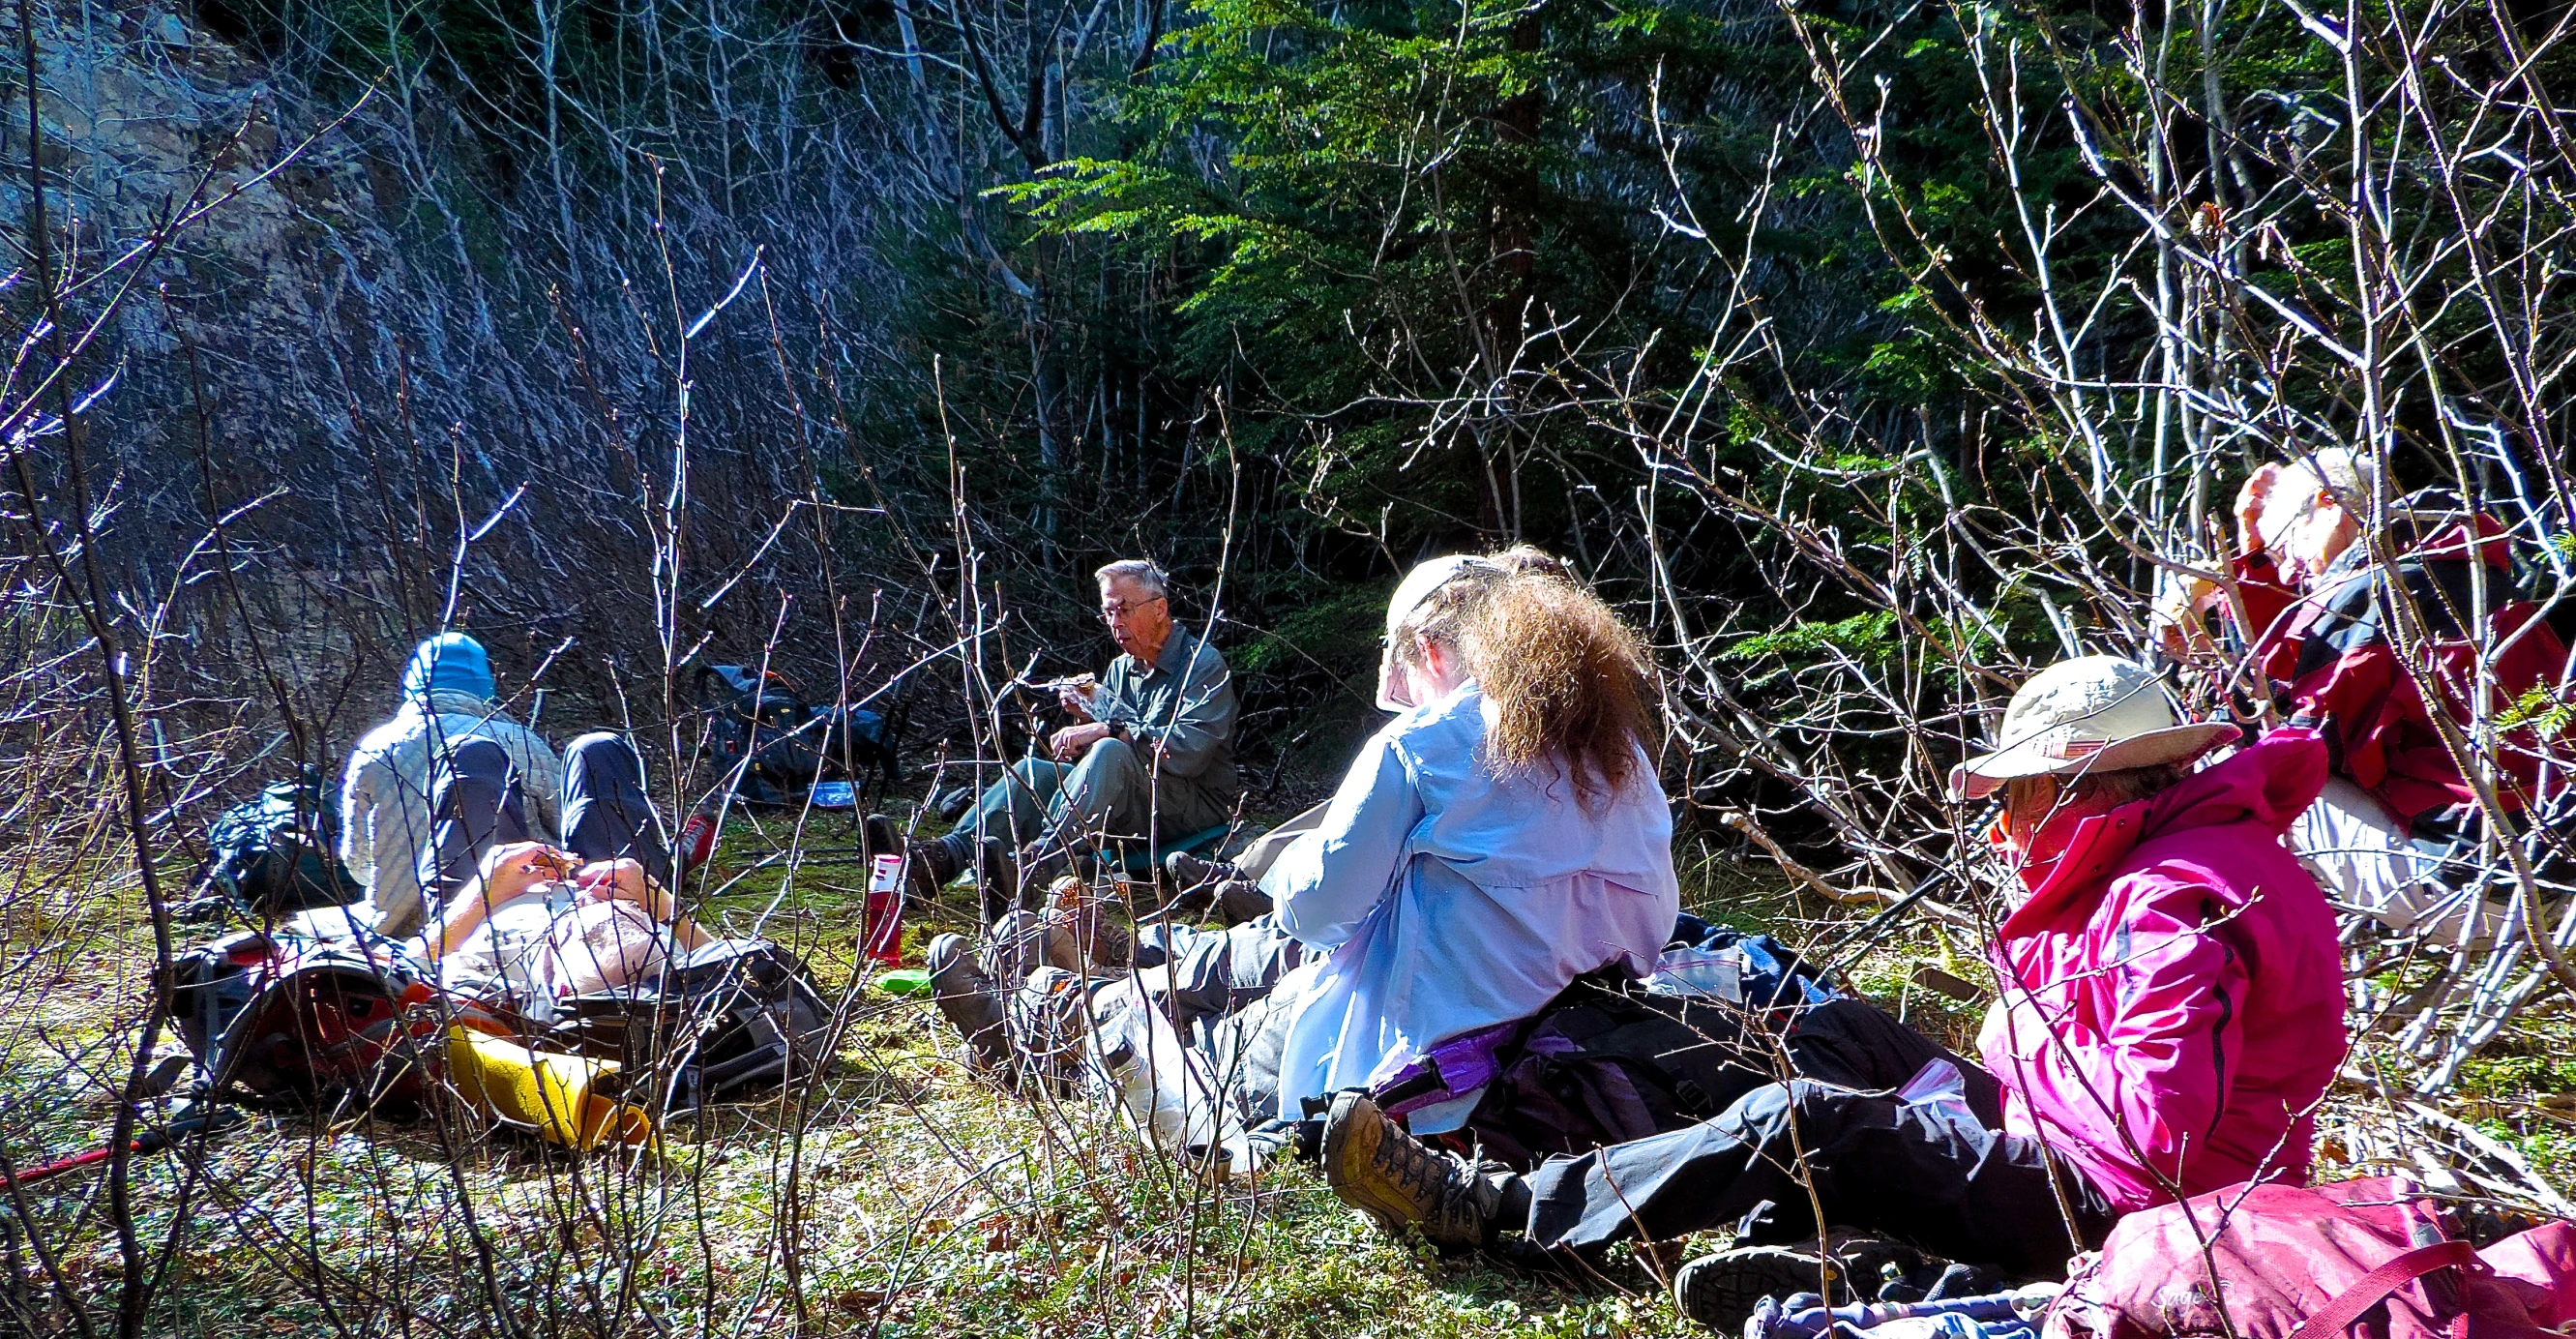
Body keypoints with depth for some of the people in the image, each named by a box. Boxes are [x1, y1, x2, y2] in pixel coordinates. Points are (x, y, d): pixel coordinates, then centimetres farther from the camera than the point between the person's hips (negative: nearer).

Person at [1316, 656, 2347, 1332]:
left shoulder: (2176, 908, -22)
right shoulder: (2149, 864, 11)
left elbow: (2158, 1124, -30)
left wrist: (2035, 1038, -16)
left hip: (2113, 1211, -11)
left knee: (1800, 1121, -17)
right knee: (1844, 1035, 12)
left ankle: (1496, 1206, -10)